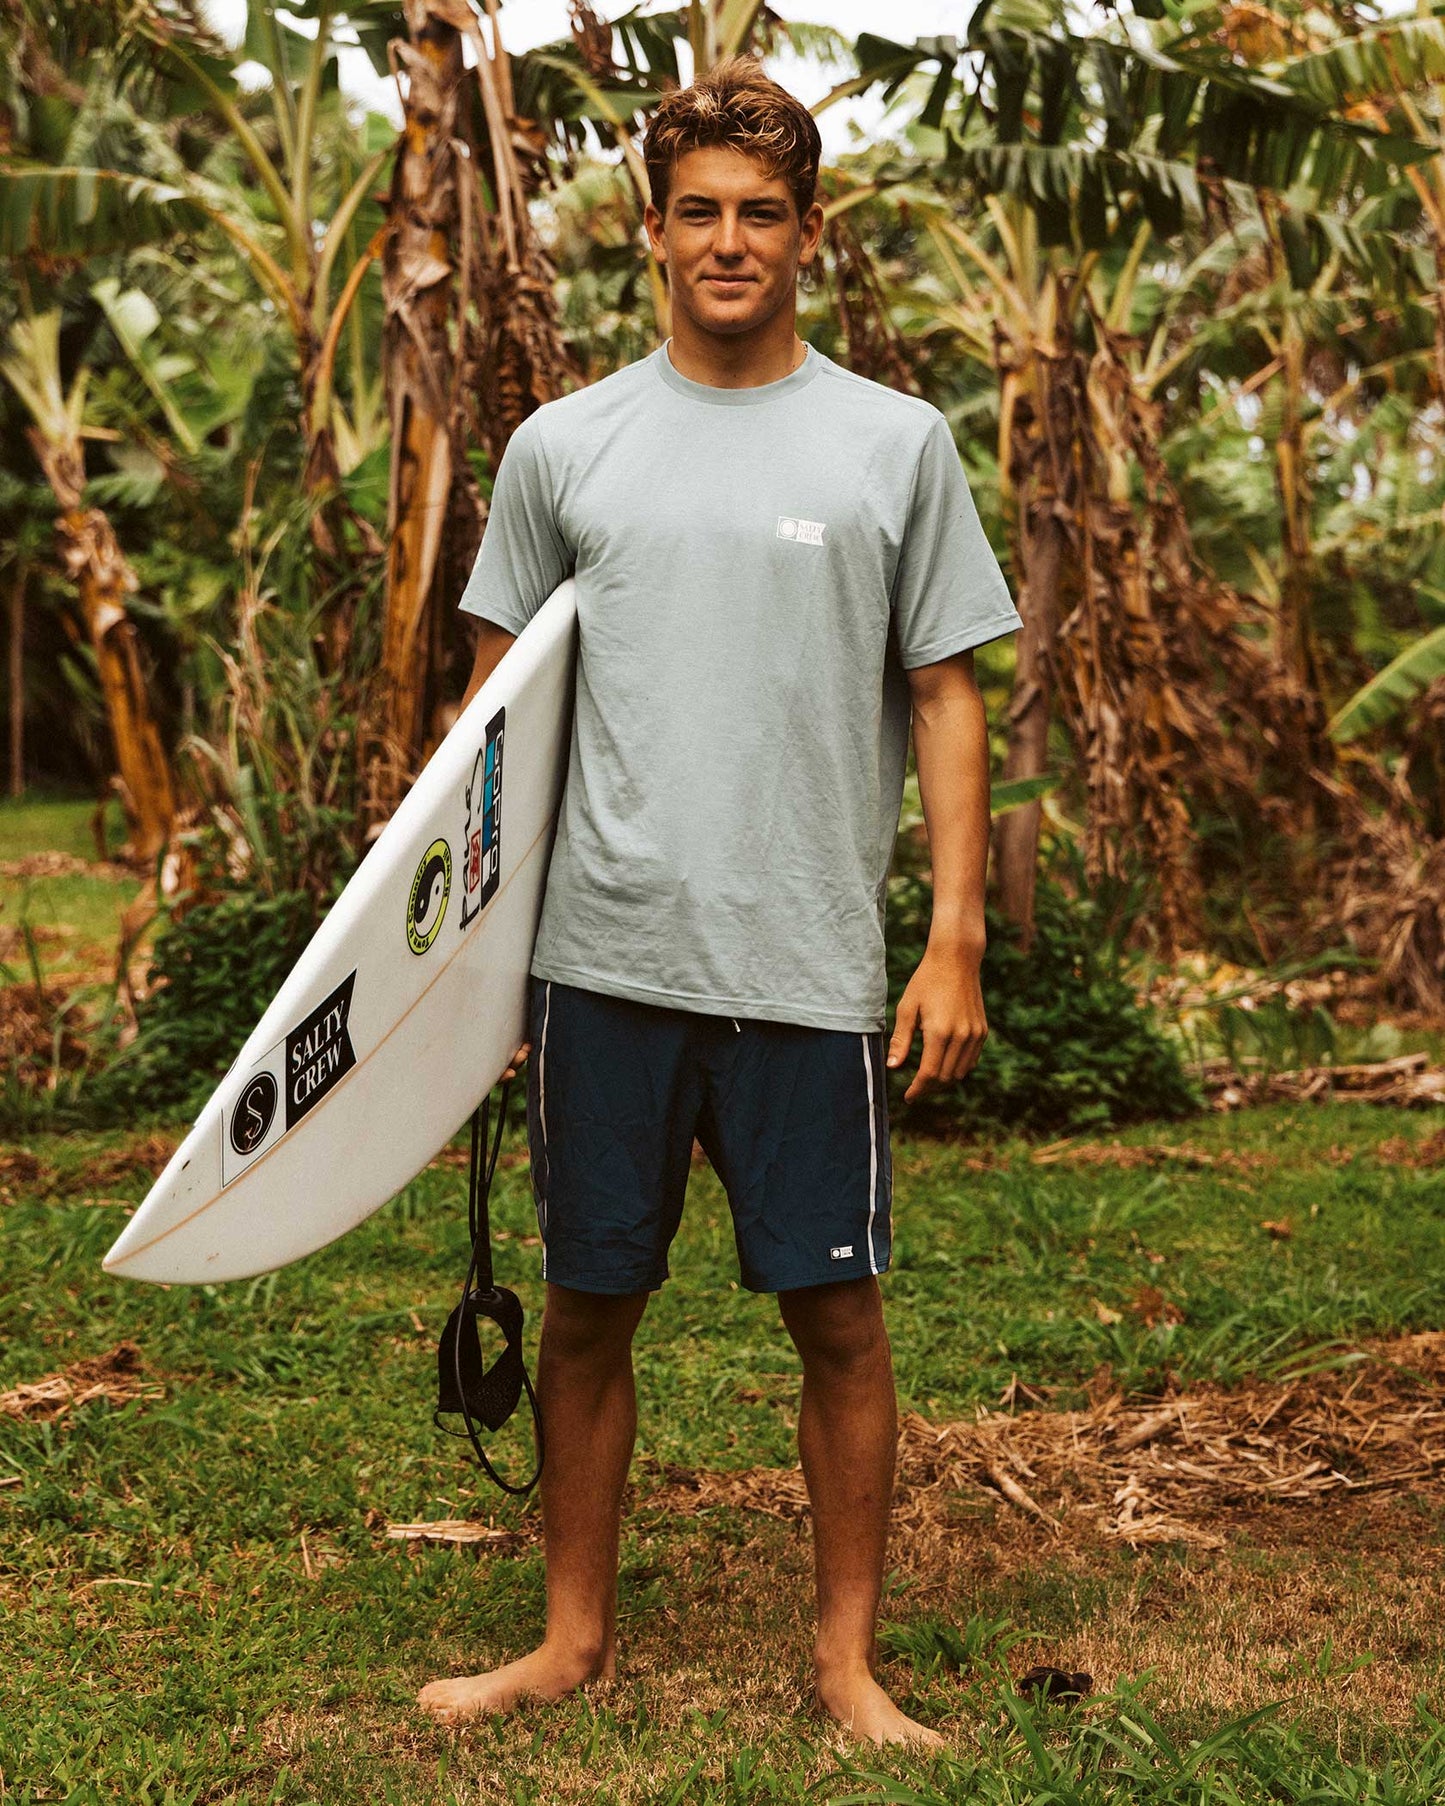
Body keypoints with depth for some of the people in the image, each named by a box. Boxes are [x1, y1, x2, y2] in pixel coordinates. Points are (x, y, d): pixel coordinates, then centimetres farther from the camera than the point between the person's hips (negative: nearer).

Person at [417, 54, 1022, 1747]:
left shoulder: (896, 444, 4)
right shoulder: (564, 446, 8)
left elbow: (945, 696, 5)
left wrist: (955, 937, -3)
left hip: (811, 966, -1)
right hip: (603, 956, 2)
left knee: (837, 1311, 3)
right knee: (587, 1305, 10)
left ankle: (848, 1657, 19)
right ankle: (575, 1633, 27)